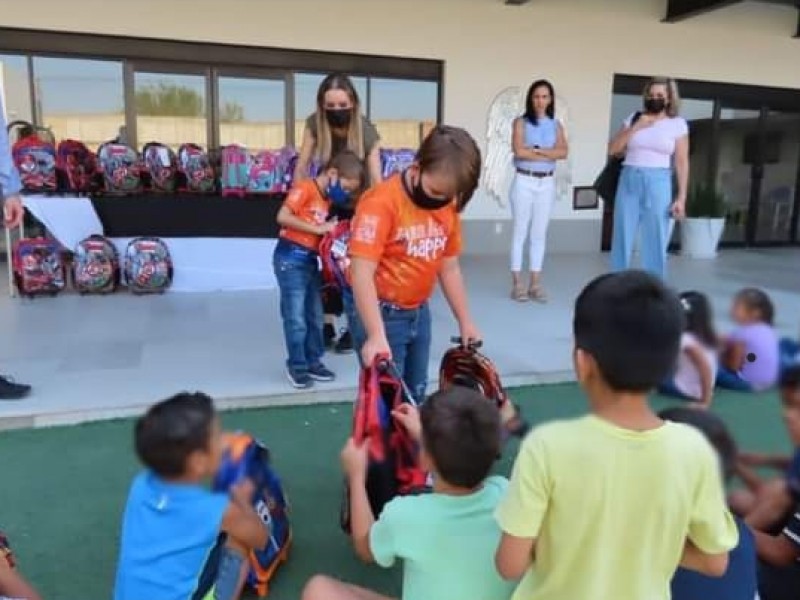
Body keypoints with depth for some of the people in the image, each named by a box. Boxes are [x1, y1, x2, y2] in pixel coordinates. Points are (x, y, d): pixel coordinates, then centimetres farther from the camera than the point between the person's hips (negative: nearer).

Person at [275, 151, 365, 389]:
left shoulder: (328, 198, 13)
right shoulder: (304, 188, -11)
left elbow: (321, 234, 13)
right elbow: (282, 217, -22)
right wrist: (318, 228, -20)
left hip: (311, 260, 8)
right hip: (291, 259, -8)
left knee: (315, 317, 14)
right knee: (296, 319, -2)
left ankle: (313, 362, 26)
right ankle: (297, 366, 12)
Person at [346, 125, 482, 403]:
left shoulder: (448, 206, 0)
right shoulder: (382, 202, -21)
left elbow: (449, 268, 9)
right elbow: (361, 272, -26)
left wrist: (465, 322, 11)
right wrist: (376, 335, -33)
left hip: (419, 312, 7)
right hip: (380, 312, -6)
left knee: (416, 393, 17)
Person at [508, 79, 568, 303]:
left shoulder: (556, 125, 9)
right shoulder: (521, 122, 1)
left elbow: (563, 152, -6)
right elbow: (519, 151, -15)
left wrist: (535, 150, -15)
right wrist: (549, 154, -9)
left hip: (547, 183, 3)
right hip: (524, 181, -3)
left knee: (539, 234, 6)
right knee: (520, 232, 0)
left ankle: (535, 284, 11)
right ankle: (517, 284, 4)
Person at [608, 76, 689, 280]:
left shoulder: (678, 124, 3)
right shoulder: (633, 118, 9)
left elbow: (682, 163, 2)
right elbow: (613, 149, 3)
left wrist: (681, 197, -4)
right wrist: (635, 128, -8)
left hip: (658, 183, -2)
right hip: (629, 181, 2)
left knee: (655, 241, -1)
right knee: (622, 237, 4)